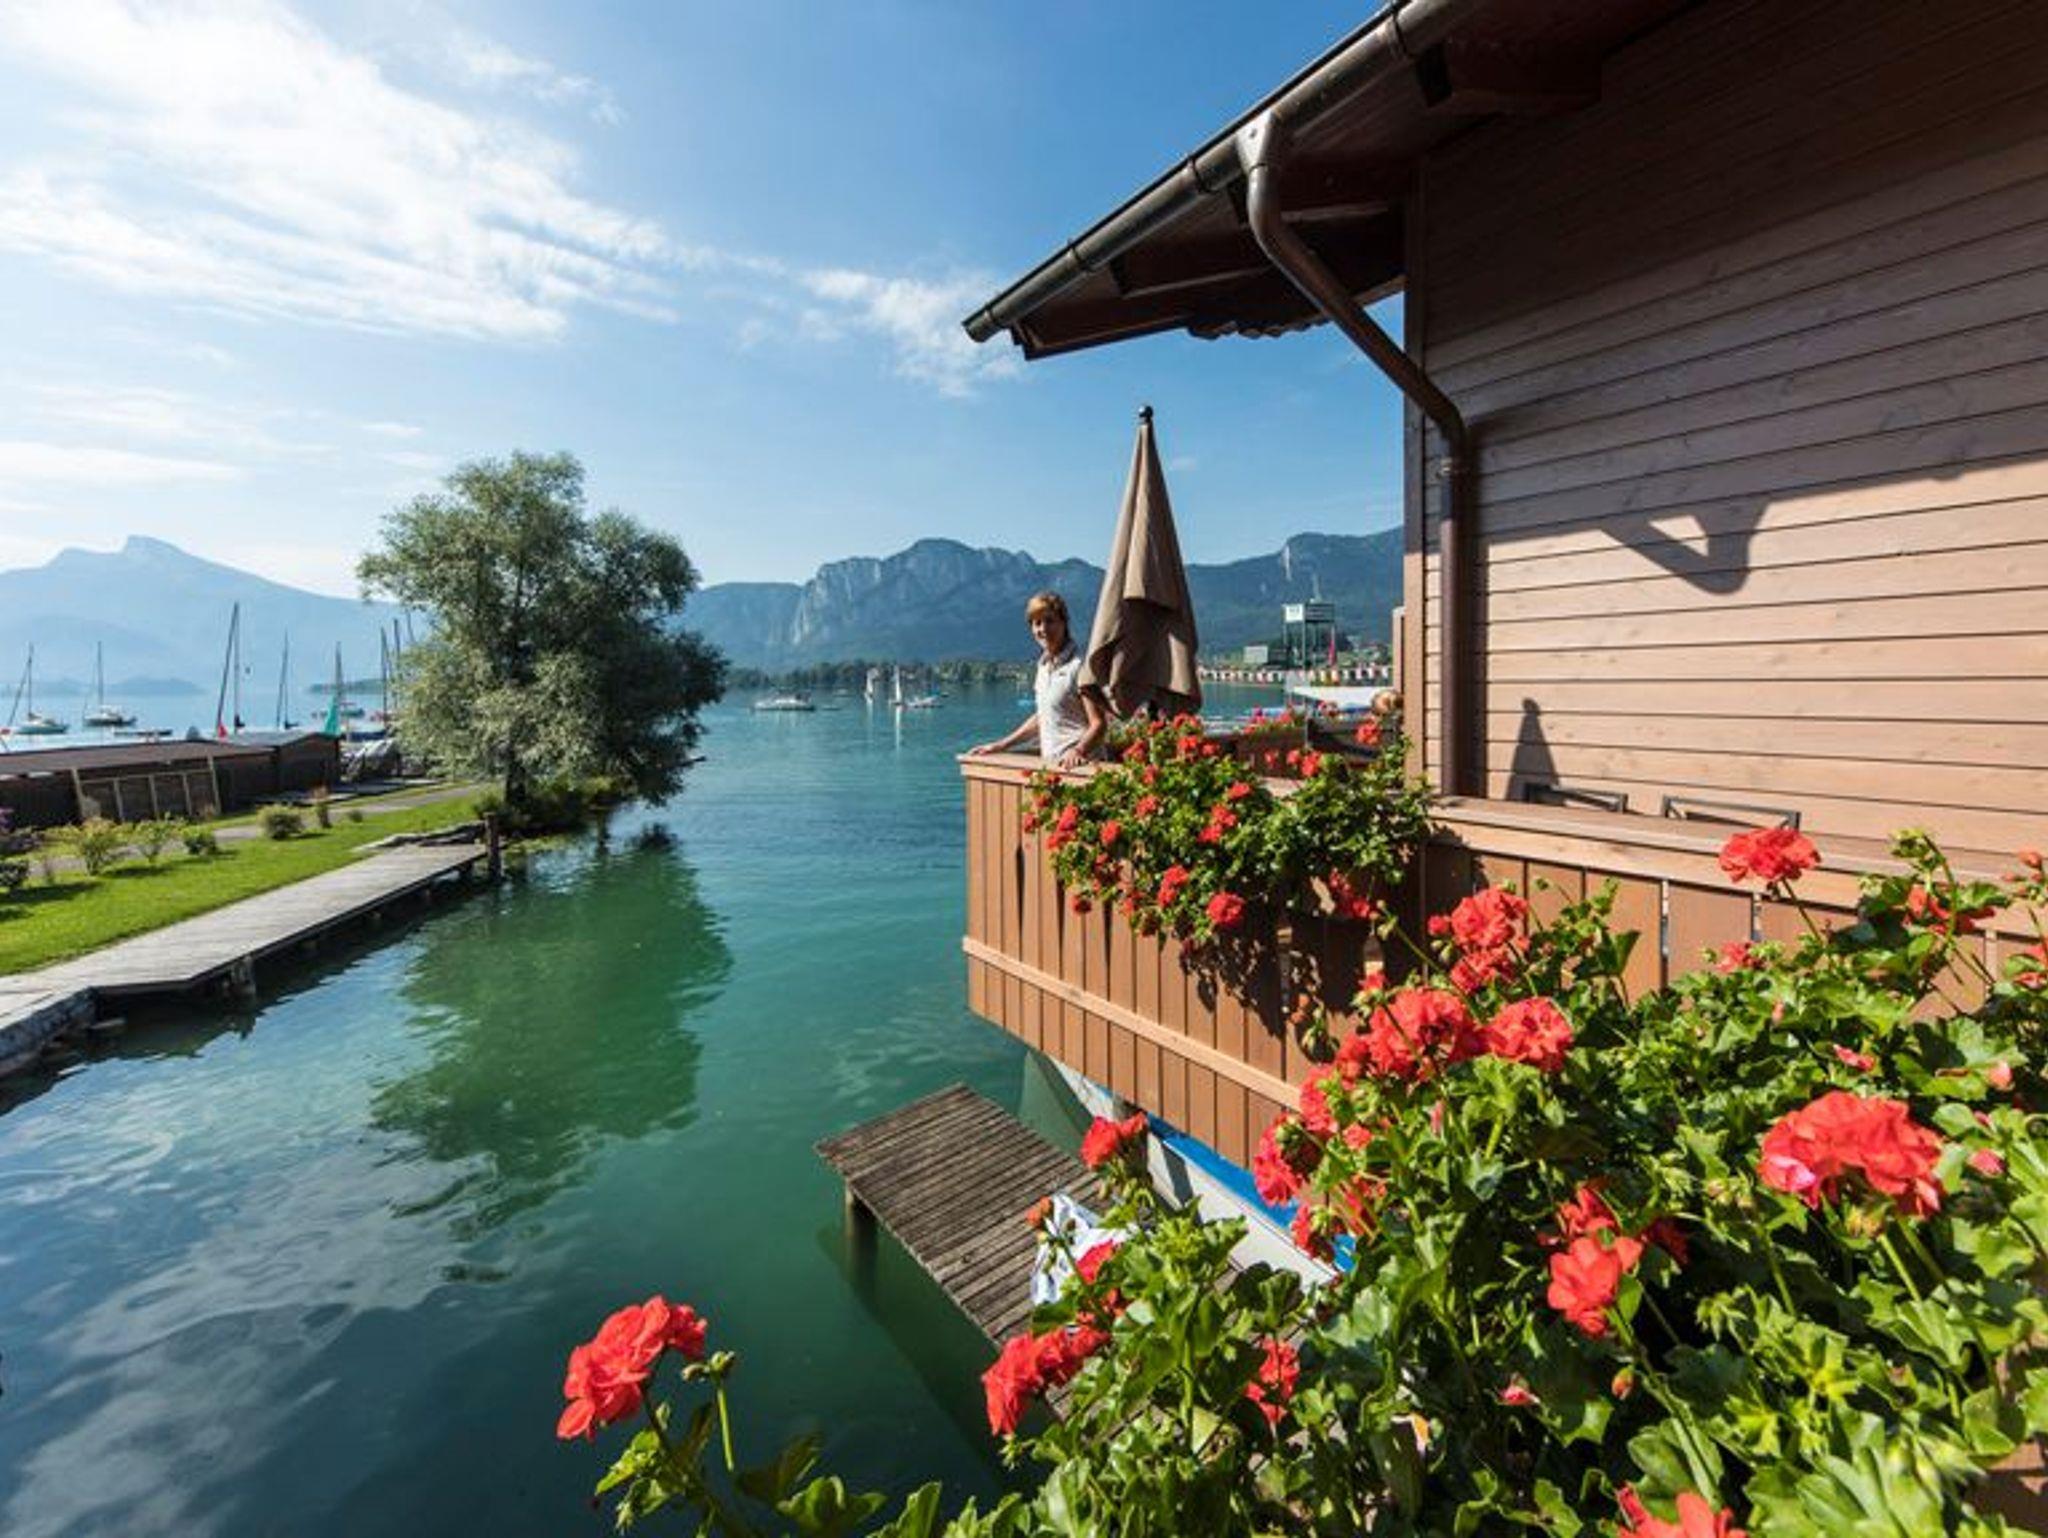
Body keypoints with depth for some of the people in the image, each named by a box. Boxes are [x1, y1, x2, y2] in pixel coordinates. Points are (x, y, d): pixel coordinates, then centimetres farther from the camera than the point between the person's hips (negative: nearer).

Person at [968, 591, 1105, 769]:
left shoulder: (1077, 666, -8)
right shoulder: (1044, 665, 15)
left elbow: (1098, 723, -11)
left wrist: (1077, 751, -28)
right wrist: (1001, 746, 23)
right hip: (1048, 763, 6)